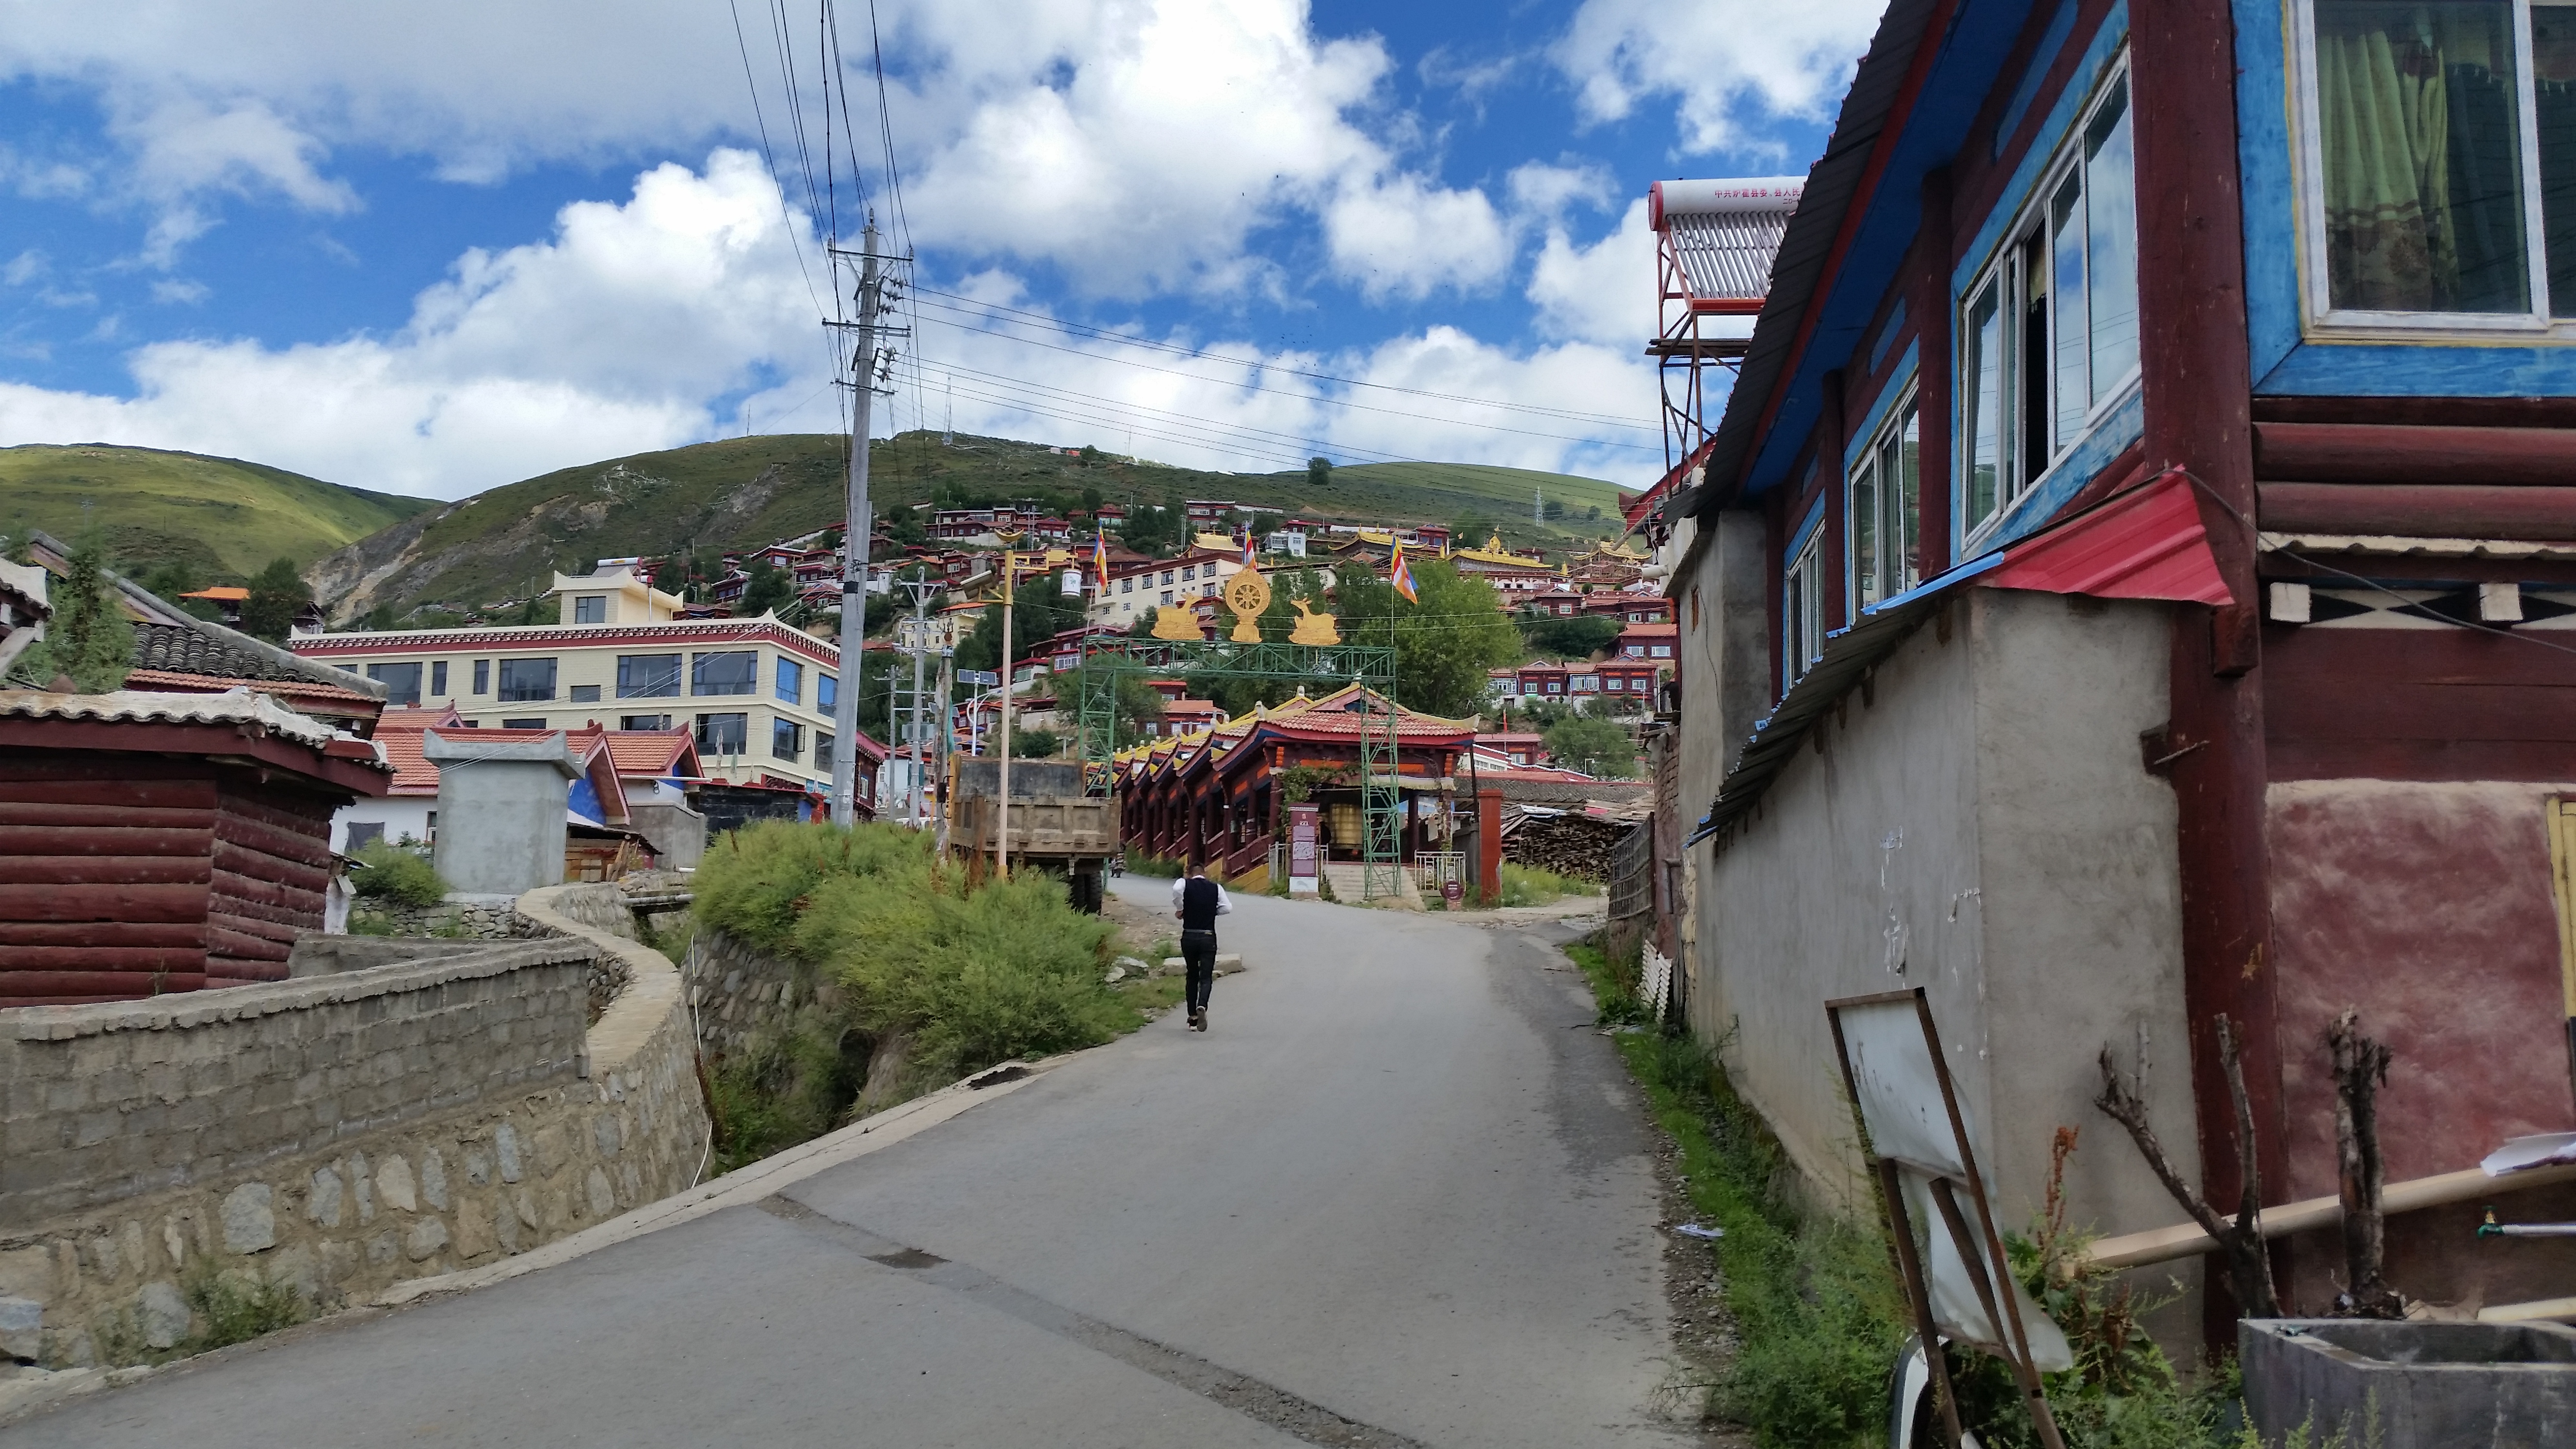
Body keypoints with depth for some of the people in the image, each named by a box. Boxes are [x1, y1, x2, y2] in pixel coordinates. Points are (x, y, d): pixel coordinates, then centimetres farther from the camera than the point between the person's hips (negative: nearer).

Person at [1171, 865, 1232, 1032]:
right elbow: (1228, 908, -2)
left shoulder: (1185, 883, 1)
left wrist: (1180, 909, -8)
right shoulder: (1216, 888, 5)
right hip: (1208, 938, -1)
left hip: (1189, 937, 1)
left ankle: (1193, 1018, 18)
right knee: (1206, 977, -2)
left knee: (1192, 976, 15)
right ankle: (1202, 1006, -31)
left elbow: (1176, 890, -23)